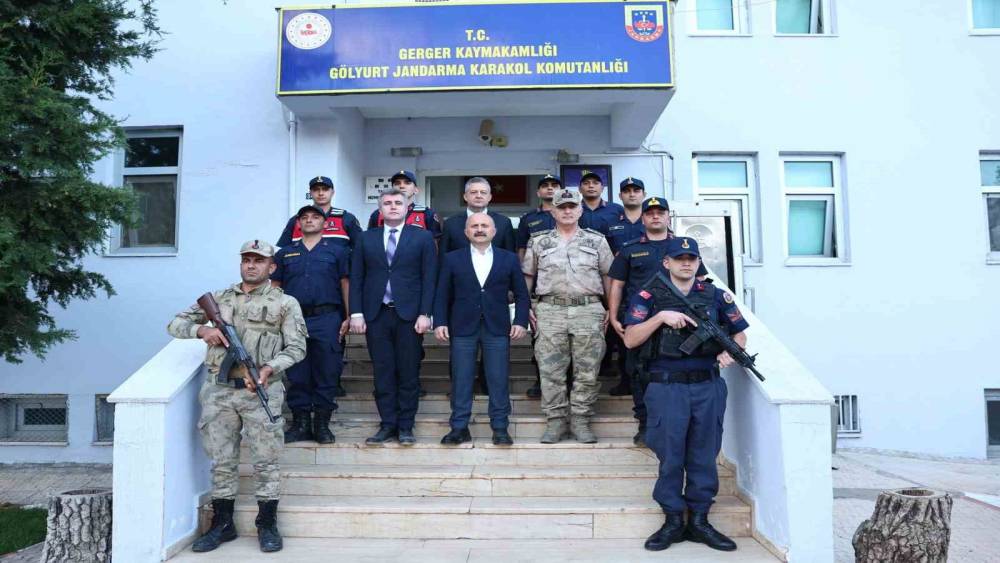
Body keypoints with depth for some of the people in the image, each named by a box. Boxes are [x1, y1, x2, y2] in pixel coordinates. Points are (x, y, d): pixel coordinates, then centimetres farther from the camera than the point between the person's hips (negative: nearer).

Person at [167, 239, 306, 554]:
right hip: (218, 390, 3)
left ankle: (267, 525, 11)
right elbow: (175, 324, 17)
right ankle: (222, 524, 21)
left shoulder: (285, 303, 6)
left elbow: (297, 347, 0)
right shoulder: (218, 299, 17)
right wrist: (202, 329, -5)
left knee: (265, 461, -1)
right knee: (222, 461, 9)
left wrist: (269, 368, -17)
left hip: (261, 390, -3)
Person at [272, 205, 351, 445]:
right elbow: (275, 288, 16)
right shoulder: (285, 253, 16)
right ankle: (300, 423, 13)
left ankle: (322, 423, 10)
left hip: (327, 319, -2)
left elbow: (346, 284, 5)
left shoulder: (337, 251, 10)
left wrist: (349, 317, -3)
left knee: (327, 373, 0)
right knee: (297, 375, 4)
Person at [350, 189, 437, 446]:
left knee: (408, 373, 3)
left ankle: (405, 426, 14)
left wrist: (425, 314, -8)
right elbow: (356, 278, 8)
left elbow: (429, 278, 0)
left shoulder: (422, 237, 4)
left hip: (409, 315, -2)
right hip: (376, 315, 2)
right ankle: (388, 425, 15)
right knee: (383, 373, 5)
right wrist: (356, 313, -1)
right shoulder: (366, 239, 11)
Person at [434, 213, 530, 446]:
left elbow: (521, 294, 7)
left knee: (499, 380, 2)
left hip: (497, 328, 0)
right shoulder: (452, 259, 6)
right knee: (460, 380, 3)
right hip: (462, 328, 0)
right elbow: (442, 295, 6)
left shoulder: (509, 259, 7)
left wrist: (520, 321, -4)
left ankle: (500, 428, 12)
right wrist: (440, 322, -4)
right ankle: (459, 428, 12)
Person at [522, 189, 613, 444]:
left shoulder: (596, 240, 11)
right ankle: (555, 421, 10)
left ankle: (581, 420, 12)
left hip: (589, 310, 0)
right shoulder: (538, 241, 11)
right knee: (550, 370, 0)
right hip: (550, 311, 0)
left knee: (587, 370, 1)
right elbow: (527, 276, 14)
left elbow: (608, 276, 11)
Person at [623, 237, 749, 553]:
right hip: (667, 388, -2)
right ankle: (673, 521, 16)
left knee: (704, 456, 8)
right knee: (670, 456, 3)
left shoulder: (716, 296, 9)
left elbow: (740, 333, 17)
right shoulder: (649, 296, 2)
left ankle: (699, 521, 21)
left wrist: (730, 353, -4)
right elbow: (630, 340, -6)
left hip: (708, 387, 2)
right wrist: (661, 317, -17)